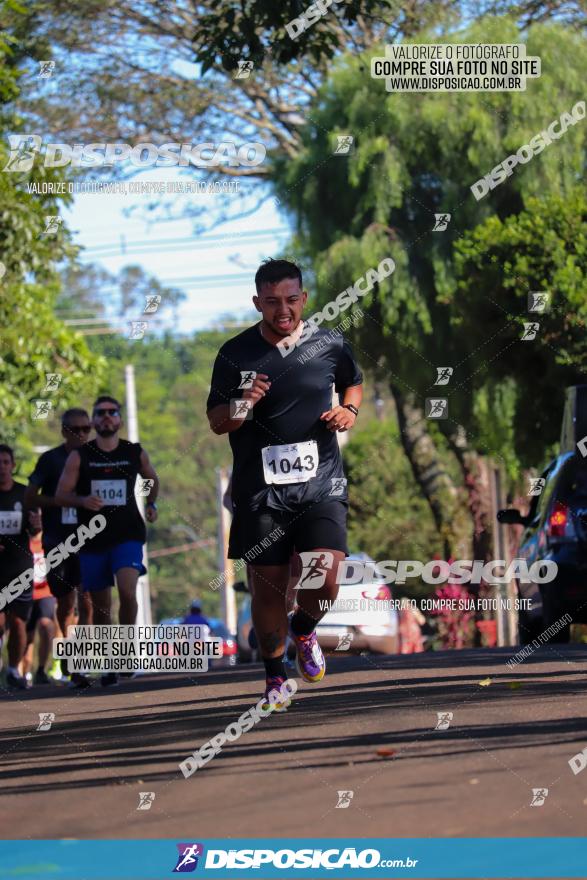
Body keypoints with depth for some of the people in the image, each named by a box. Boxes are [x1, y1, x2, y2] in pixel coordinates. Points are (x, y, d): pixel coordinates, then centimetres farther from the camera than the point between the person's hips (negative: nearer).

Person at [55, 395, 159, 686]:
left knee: (127, 590, -23)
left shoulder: (135, 453, 4)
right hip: (93, 539, 1)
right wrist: (83, 501, -21)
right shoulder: (79, 457, 0)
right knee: (100, 605, 7)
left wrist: (151, 504, 16)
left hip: (128, 534, -1)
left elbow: (152, 479, 25)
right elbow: (61, 495, -4)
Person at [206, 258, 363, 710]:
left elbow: (354, 381, 24)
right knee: (267, 586, 2)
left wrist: (349, 411, 2)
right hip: (261, 488, 0)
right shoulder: (235, 355, -1)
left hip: (320, 482, 0)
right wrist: (240, 406, -16)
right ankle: (275, 674, 23)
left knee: (325, 580, -14)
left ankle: (304, 628, 21)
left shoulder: (330, 345, 3)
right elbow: (216, 421, 6)